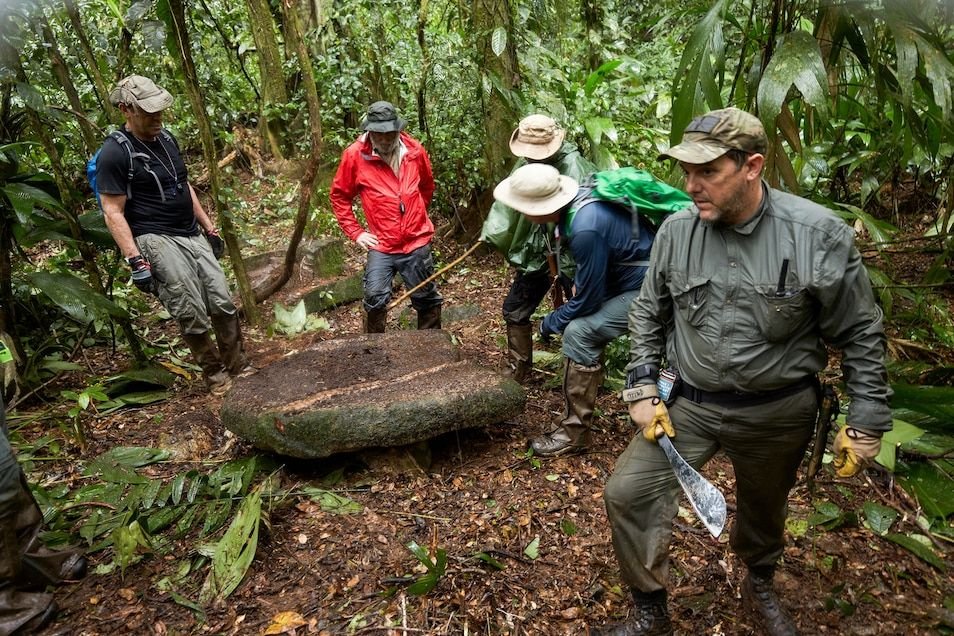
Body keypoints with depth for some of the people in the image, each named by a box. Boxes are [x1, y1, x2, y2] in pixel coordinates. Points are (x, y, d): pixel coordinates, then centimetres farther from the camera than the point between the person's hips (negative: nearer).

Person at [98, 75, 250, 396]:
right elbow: (113, 213, -12)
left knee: (223, 304, 3)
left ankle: (239, 366, 17)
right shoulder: (115, 153, -11)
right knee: (193, 316, -7)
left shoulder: (166, 137, 12)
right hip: (157, 241, -7)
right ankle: (214, 372, 13)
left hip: (193, 236, 7)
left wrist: (208, 227, 21)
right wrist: (136, 260, -18)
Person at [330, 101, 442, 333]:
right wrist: (355, 232, -1)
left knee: (427, 299, 12)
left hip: (417, 242, 2)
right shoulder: (354, 155, -8)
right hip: (381, 245, -2)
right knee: (375, 298, -12)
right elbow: (339, 195, 3)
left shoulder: (415, 150, -2)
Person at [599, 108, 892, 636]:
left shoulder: (819, 235, -17)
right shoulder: (676, 231, -9)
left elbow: (860, 334, -7)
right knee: (627, 493, -6)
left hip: (777, 412, -1)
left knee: (763, 509, 21)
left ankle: (760, 585, 55)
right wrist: (643, 388, -2)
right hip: (687, 403, 2)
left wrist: (867, 423, -5)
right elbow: (648, 314, 4)